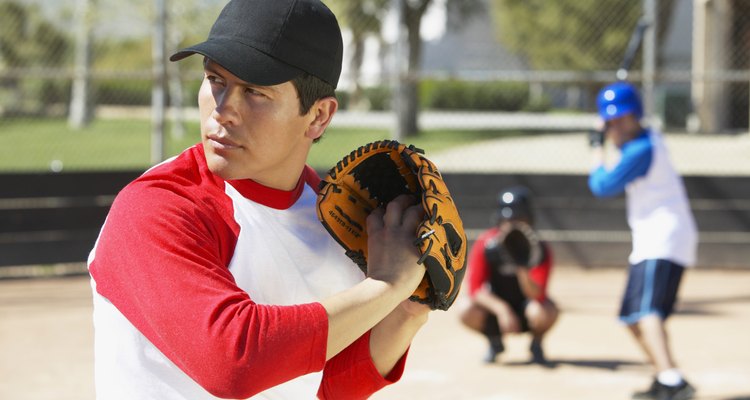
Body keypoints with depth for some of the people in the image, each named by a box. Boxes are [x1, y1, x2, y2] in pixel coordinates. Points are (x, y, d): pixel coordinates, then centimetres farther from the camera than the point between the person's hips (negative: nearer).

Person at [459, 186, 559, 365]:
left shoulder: (539, 249, -20)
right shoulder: (485, 244, -17)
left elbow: (537, 295, -31)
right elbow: (475, 288, -20)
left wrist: (522, 271, -52)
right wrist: (501, 308, -36)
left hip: (526, 304, -1)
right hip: (496, 304, 1)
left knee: (545, 312, -36)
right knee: (468, 314, -30)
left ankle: (536, 345, 1)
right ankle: (494, 342, 5)